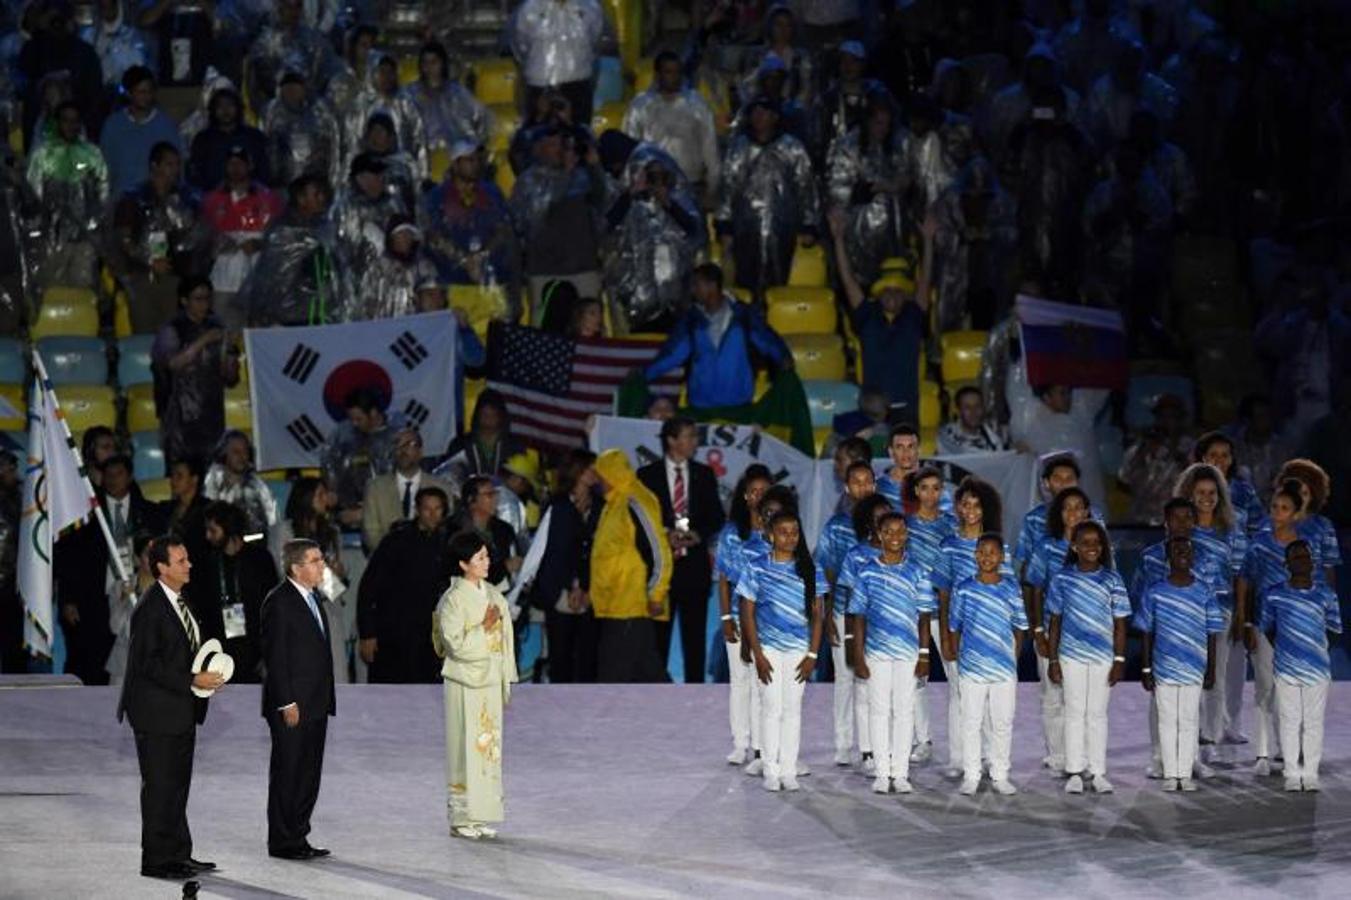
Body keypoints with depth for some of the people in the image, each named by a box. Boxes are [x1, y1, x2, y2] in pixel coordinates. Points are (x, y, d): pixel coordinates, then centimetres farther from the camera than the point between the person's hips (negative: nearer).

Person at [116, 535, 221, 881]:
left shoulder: (180, 602, 12)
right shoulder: (150, 608, -17)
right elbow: (147, 663, -21)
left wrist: (206, 674, 4)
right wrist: (192, 680, -22)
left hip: (181, 710, 9)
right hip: (157, 712, -9)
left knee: (179, 784, 14)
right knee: (160, 785, -3)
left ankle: (178, 853, 21)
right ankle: (156, 860, 3)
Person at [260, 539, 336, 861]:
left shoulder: (312, 598, 15)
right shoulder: (279, 602, -13)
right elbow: (275, 656, -16)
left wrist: (326, 699, 15)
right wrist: (287, 703, -19)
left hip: (315, 705, 9)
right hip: (292, 706, -9)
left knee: (308, 774, 11)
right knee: (287, 774, -2)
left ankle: (298, 837, 18)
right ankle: (282, 843, 3)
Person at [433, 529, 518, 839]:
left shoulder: (493, 595, 9)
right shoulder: (453, 599, -10)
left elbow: (505, 639, 13)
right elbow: (456, 644, -16)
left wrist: (506, 680, 11)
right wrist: (484, 628, -14)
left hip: (491, 682, 6)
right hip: (465, 682, -6)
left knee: (490, 745, 7)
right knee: (466, 747, -4)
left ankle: (482, 815, 13)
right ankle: (461, 817, 2)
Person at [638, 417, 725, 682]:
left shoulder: (704, 475, 11)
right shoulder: (648, 475, 3)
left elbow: (716, 518, 10)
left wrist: (699, 534, -9)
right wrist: (664, 535, -14)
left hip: (694, 564, 2)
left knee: (695, 635, 2)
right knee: (657, 634, 0)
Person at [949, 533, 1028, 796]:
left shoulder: (1011, 589, 2)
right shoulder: (963, 589, -1)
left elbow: (1019, 627, 7)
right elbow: (953, 628, 6)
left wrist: (1014, 660, 3)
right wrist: (958, 658, 2)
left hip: (1004, 668, 1)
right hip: (971, 668, -1)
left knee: (1003, 723, 5)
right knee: (971, 722, 3)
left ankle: (1000, 776, 15)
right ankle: (970, 776, 11)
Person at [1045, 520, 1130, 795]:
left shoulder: (1112, 580, 0)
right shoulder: (1062, 579, 0)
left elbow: (1120, 624, 3)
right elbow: (1055, 622, 4)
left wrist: (1119, 660, -2)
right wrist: (1052, 660, 1)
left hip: (1103, 657, 0)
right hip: (1071, 655, 0)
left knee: (1097, 714, 5)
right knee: (1074, 713, 5)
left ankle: (1098, 772, 10)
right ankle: (1074, 772, 10)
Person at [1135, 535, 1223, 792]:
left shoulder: (1205, 592, 2)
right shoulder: (1155, 592, 1)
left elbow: (1212, 633, 5)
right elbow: (1146, 633, 5)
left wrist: (1211, 670, 2)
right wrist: (1145, 669, 2)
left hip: (1194, 668, 0)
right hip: (1163, 668, 0)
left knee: (1189, 721, 3)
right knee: (1167, 720, 4)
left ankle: (1185, 773, 8)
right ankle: (1170, 774, 9)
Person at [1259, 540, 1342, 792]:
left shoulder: (1326, 595, 1)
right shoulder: (1275, 595, -1)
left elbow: (1333, 630, 7)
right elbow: (1267, 629, 10)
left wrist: (1314, 647, -1)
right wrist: (1282, 650, 4)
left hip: (1318, 669, 0)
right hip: (1286, 669, 0)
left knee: (1314, 723, 4)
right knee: (1290, 722, 4)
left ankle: (1310, 774, 11)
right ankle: (1292, 774, 11)